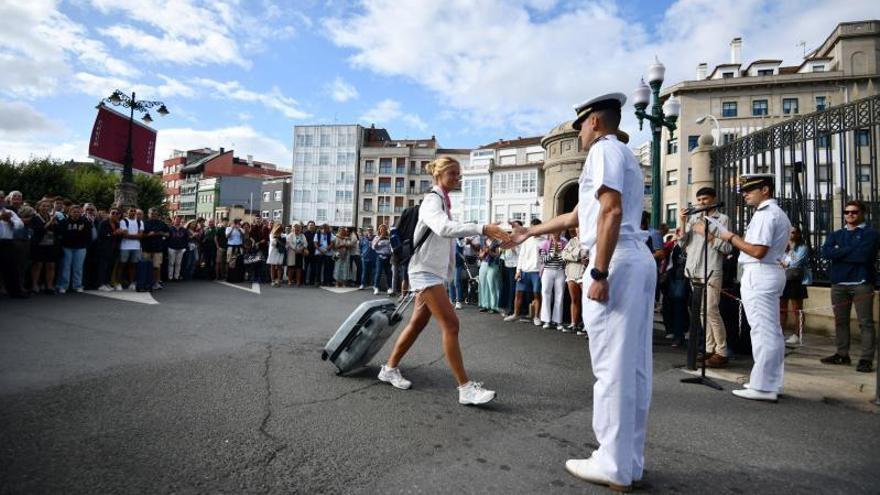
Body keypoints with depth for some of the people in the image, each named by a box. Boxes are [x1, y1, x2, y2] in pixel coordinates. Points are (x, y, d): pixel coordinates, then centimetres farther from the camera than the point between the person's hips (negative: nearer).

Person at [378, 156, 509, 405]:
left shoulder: (444, 202, 17)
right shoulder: (432, 200, -14)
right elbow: (444, 228, -35)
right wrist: (483, 229, -44)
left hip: (435, 272, 10)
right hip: (425, 271, -10)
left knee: (418, 323, 13)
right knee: (451, 324, -13)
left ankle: (389, 368, 27)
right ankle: (465, 388, -9)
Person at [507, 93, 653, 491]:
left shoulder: (605, 149, -2)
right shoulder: (623, 155, 28)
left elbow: (612, 210, -18)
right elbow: (576, 216, 32)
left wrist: (599, 273, -21)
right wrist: (530, 232, 38)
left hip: (617, 262, -10)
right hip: (639, 260, 10)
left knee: (612, 366, -5)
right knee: (634, 365, 10)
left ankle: (614, 466, 4)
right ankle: (630, 461, 19)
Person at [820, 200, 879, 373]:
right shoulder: (836, 235, 17)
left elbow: (863, 255, -13)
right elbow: (826, 252, -1)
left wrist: (840, 252, -4)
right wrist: (852, 251, -8)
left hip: (861, 283, -4)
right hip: (839, 283, 5)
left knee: (865, 322, -4)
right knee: (840, 321, 9)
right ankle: (842, 354, 17)